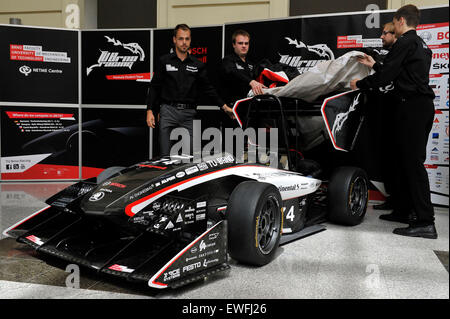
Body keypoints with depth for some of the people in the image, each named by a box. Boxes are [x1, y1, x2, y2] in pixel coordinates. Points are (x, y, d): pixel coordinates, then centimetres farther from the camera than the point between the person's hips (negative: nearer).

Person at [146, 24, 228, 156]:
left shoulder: (197, 65, 11)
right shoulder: (164, 61, 7)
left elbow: (208, 88, 12)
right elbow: (154, 87, 5)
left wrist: (224, 106, 4)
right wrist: (150, 111, -2)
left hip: (188, 115, 2)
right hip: (168, 111, -1)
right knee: (165, 155, -2)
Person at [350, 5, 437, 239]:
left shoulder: (405, 42, -9)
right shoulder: (421, 45, 21)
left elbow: (386, 76, -13)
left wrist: (360, 84, 1)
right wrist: (374, 65, 35)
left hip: (410, 106, -10)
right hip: (421, 105, 10)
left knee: (413, 162, -10)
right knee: (401, 158, 14)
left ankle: (425, 222, -11)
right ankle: (401, 210, 20)